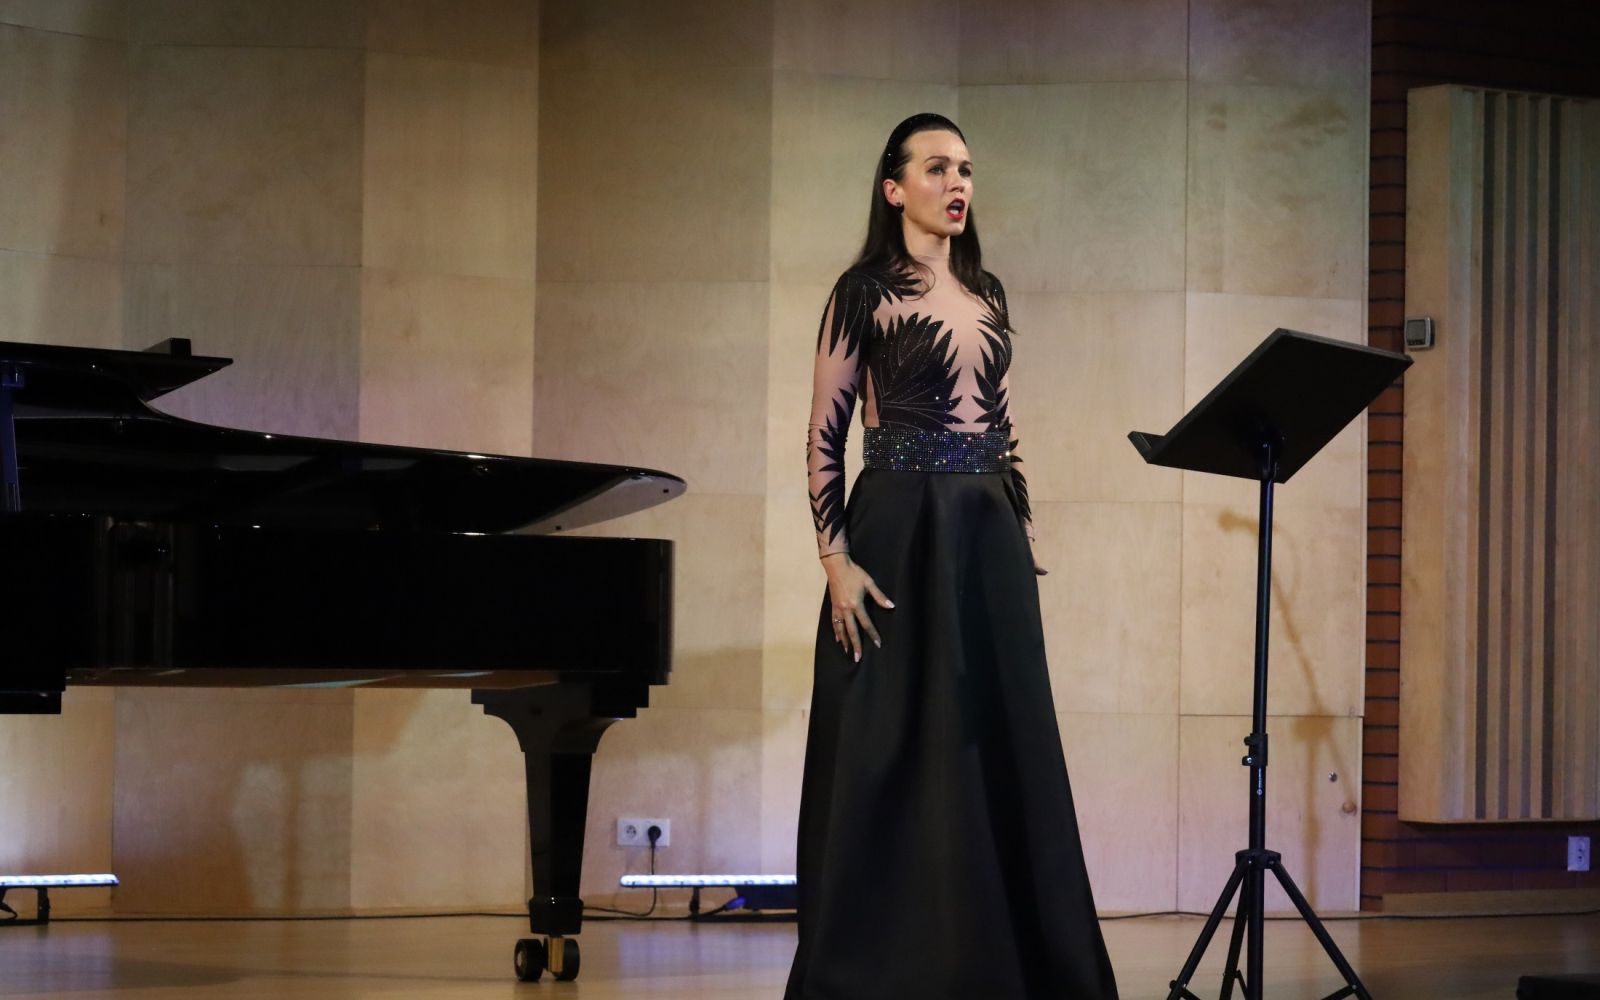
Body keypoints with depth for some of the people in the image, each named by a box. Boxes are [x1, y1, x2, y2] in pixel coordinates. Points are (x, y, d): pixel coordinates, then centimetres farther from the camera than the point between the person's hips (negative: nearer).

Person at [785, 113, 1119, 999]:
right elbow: (823, 437, -6)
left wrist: (1025, 532, 11)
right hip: (901, 532, -6)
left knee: (999, 745, 5)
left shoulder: (987, 293, 14)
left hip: (988, 537, 6)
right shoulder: (865, 292, -3)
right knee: (894, 750, -4)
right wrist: (836, 558, -15)